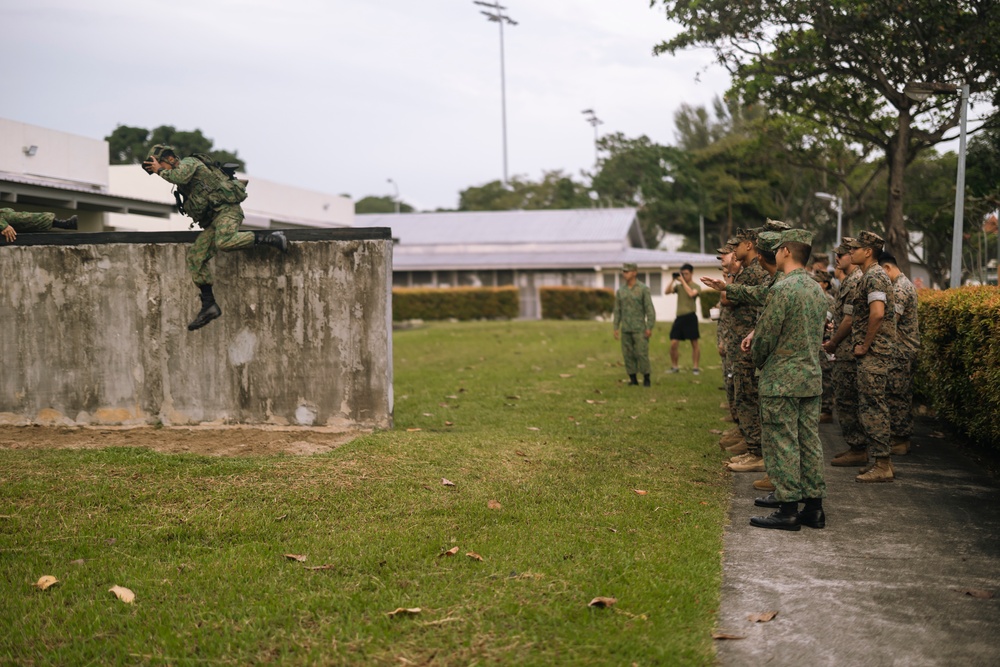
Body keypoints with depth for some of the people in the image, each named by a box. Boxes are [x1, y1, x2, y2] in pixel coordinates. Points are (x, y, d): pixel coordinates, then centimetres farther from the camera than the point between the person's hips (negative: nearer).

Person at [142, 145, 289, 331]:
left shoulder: (188, 162, -4)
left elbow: (180, 176, -26)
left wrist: (160, 170, -10)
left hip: (227, 209, -9)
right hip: (214, 219, 9)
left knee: (224, 242, -37)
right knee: (195, 258, 1)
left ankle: (271, 238, -25)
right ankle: (209, 306, 2)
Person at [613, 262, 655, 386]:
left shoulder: (643, 289, -4)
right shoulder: (620, 291, 9)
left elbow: (650, 309, -6)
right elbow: (617, 311, 12)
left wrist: (649, 327, -12)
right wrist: (616, 328, 7)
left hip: (639, 328, -4)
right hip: (625, 329, 4)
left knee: (642, 353, -6)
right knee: (628, 354, 3)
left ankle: (646, 378, 5)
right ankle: (633, 378, 10)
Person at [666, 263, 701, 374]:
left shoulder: (695, 286, 1)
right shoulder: (678, 286, 14)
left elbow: (691, 293, -20)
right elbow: (666, 291, 1)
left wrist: (683, 281, -14)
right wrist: (673, 280, -5)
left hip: (690, 317, -4)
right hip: (679, 317, 4)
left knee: (694, 344, 1)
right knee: (673, 344, -1)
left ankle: (695, 367, 8)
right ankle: (674, 367, 10)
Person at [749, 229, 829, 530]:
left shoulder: (782, 288, -16)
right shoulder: (817, 289, 11)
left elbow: (765, 336, -15)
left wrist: (759, 361, 6)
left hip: (782, 380, -8)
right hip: (812, 377, 8)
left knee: (782, 443, -3)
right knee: (809, 442, 11)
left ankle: (788, 509, 0)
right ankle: (813, 506, 15)